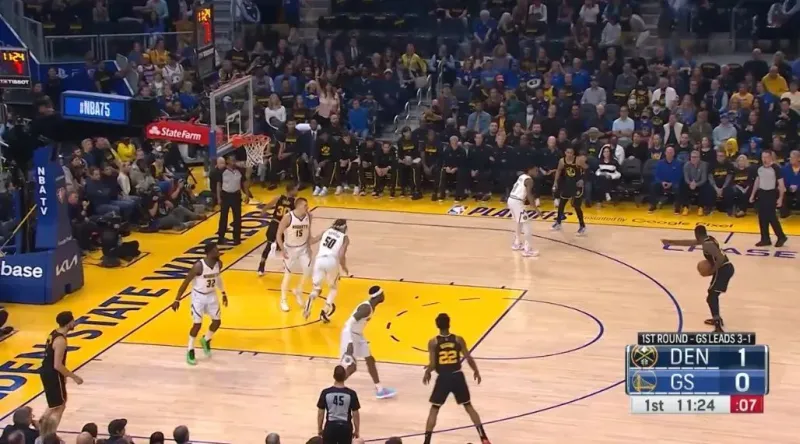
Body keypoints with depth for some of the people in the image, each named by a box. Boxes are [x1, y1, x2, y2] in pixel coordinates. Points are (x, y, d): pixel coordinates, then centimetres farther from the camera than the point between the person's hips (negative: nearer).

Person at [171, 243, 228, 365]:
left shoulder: (219, 264, -10)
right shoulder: (199, 266, -29)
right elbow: (186, 282, -21)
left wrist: (223, 293, 20)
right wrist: (177, 300, -19)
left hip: (211, 295, 6)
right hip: (199, 296, -6)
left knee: (217, 321, 8)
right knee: (197, 324, -6)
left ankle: (206, 340, 37)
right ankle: (190, 351, 12)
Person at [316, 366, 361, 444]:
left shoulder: (326, 393, -10)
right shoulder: (351, 393, -11)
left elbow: (320, 413, -3)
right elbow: (355, 414, -6)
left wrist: (319, 429, 11)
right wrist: (356, 430, 6)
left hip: (330, 426, 0)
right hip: (345, 427, 0)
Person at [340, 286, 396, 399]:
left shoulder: (371, 307, 5)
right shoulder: (366, 308, -26)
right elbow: (350, 323, -31)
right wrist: (350, 343, -35)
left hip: (358, 335, 10)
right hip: (350, 335, -10)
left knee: (370, 361, 16)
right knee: (351, 367, -10)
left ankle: (379, 390, 25)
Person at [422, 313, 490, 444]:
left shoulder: (433, 342, -9)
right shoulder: (458, 339, -5)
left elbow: (432, 365, -11)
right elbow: (469, 359, -2)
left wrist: (427, 373, 10)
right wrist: (476, 371, 15)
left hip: (443, 378, -1)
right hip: (457, 376, 2)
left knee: (434, 409, 12)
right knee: (468, 406, 17)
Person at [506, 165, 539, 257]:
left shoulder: (522, 177, 18)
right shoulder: (529, 180, -10)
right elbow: (528, 195, -19)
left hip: (511, 200, 9)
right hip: (517, 202, -9)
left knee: (518, 222, 29)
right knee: (526, 225, -6)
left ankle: (517, 243, 42)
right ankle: (527, 250, -8)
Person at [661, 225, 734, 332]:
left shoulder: (707, 244, -16)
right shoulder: (708, 239, 14)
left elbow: (721, 258, -27)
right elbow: (688, 243, 26)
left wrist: (713, 270, -14)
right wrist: (670, 242, 29)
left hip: (723, 270, -10)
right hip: (727, 267, 10)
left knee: (711, 298, -9)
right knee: (713, 294, 27)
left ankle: (718, 327, -17)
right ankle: (717, 319, 41)